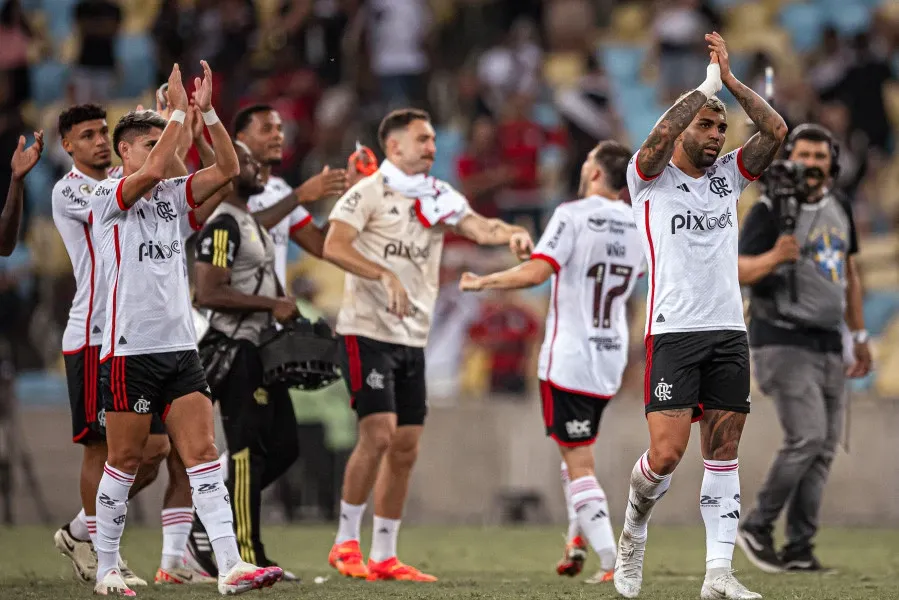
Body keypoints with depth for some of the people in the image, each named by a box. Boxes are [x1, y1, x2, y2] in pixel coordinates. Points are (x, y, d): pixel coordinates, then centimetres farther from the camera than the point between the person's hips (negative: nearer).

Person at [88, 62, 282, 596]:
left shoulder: (172, 195, 14)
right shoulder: (107, 196, -4)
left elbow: (227, 169, 4)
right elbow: (153, 171, -22)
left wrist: (207, 111, -5)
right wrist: (178, 110, -16)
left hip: (181, 347, 6)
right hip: (130, 348, -6)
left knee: (203, 455, -3)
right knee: (125, 462, 2)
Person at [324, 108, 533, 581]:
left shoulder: (439, 197, 12)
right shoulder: (369, 192, -6)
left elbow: (479, 227, -2)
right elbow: (334, 246, -19)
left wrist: (510, 234, -24)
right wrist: (386, 276, -30)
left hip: (413, 339, 7)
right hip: (367, 330, -7)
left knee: (405, 448, 6)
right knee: (378, 434, -16)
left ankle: (383, 557, 12)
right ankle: (345, 542, -3)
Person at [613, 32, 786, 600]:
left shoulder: (728, 175, 14)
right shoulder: (651, 177, 2)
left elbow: (776, 131, 2)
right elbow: (662, 135, -19)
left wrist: (731, 78, -2)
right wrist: (707, 84, -10)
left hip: (729, 331, 5)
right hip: (673, 332, -5)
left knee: (724, 453, 0)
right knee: (667, 454, -12)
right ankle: (635, 530, 16)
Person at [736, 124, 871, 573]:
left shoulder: (839, 209, 13)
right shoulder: (770, 211, -9)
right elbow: (739, 270, -19)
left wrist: (859, 336, 23)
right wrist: (775, 256, -37)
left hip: (828, 346, 7)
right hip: (783, 342, -7)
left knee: (823, 449, 4)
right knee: (807, 437, -18)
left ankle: (799, 548, 8)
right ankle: (757, 527, -5)